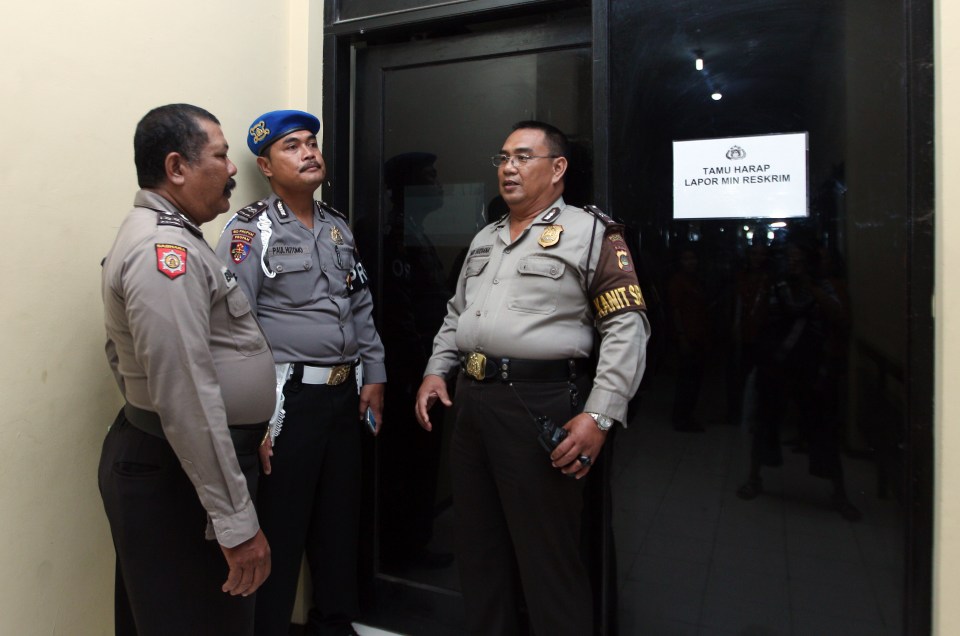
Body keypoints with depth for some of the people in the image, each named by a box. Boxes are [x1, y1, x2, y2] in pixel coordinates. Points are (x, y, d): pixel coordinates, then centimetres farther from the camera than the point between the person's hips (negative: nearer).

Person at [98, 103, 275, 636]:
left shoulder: (157, 236, 13)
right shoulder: (167, 251, -21)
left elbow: (128, 353, 19)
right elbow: (188, 400, -27)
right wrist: (237, 522, -24)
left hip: (154, 457, 10)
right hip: (178, 476, -10)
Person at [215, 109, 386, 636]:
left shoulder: (338, 226, 13)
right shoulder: (250, 231, -8)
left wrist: (374, 375, 12)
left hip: (346, 394, 7)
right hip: (287, 396, -6)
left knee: (340, 518, 18)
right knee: (279, 529, 4)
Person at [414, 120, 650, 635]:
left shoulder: (591, 233, -3)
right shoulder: (484, 239, 19)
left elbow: (625, 328, -10)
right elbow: (455, 316, 25)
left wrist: (599, 416, -19)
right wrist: (436, 371, 11)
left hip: (539, 406, -7)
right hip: (469, 402, 7)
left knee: (548, 559, 4)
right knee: (477, 548, 18)